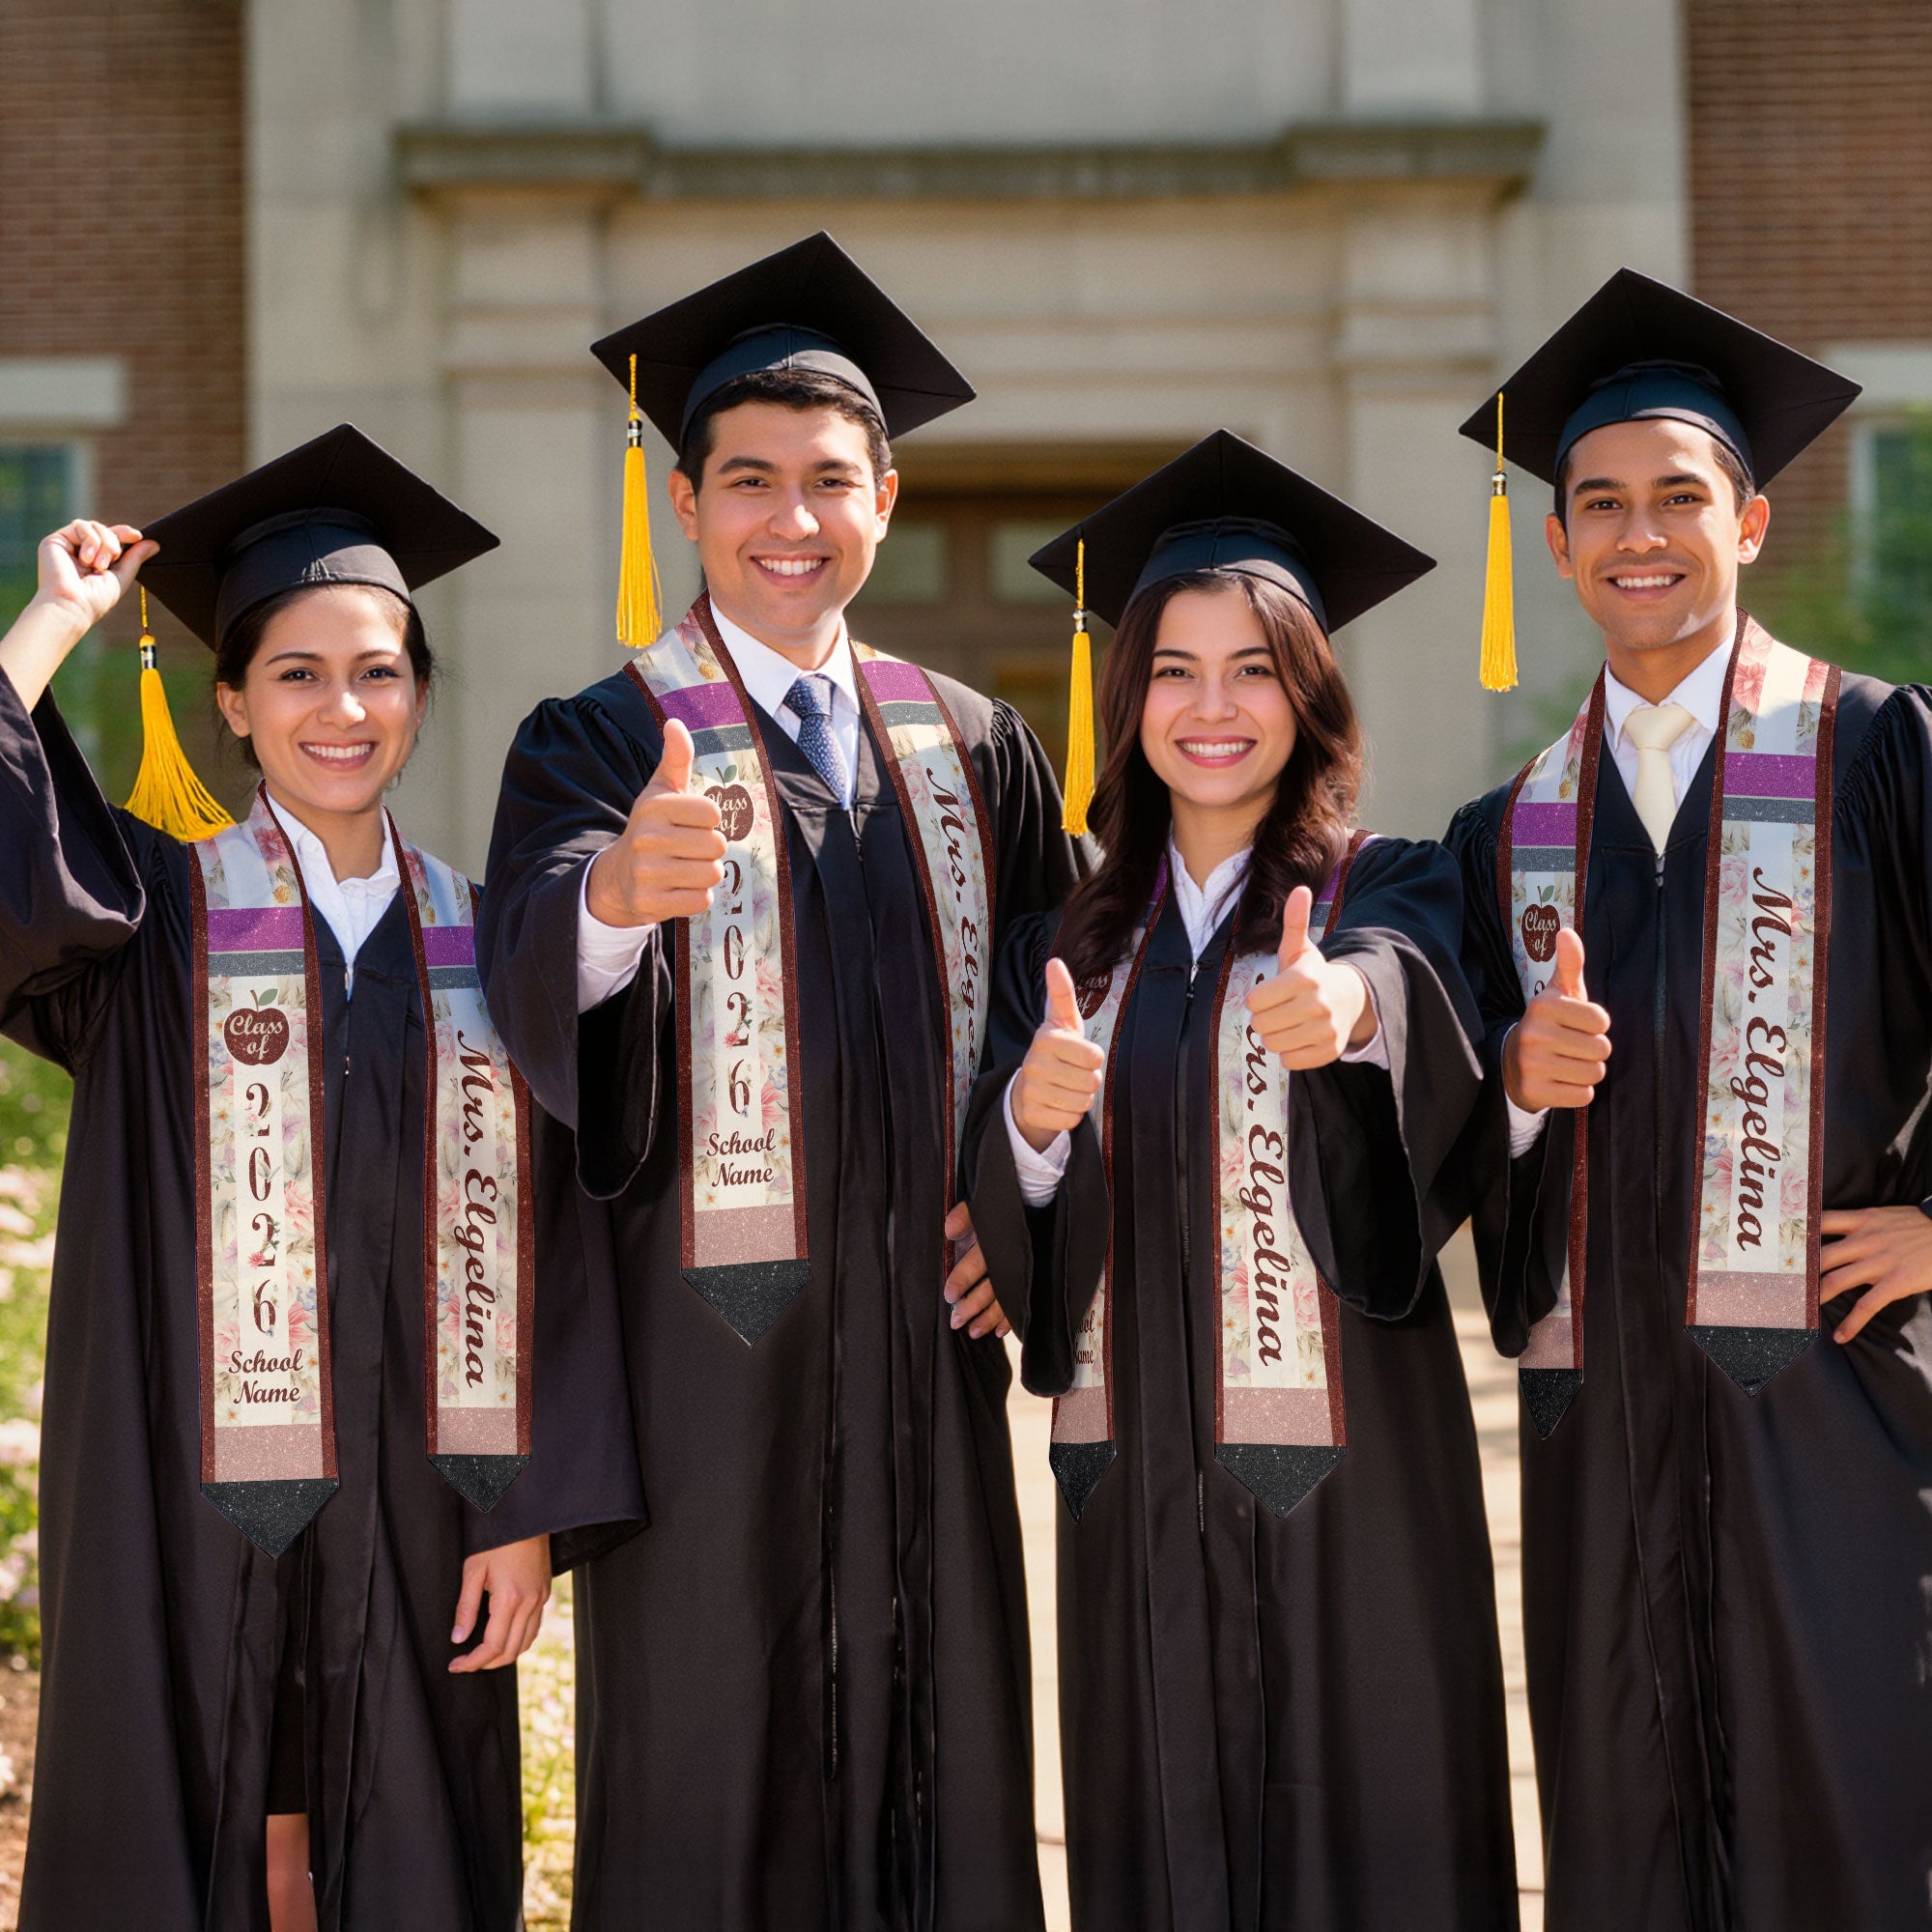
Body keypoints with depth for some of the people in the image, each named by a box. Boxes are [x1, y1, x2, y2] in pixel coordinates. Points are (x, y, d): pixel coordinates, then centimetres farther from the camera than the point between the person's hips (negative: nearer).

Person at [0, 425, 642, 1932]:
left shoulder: (479, 941, 7)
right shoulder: (156, 915, 2)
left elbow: (540, 1243, 4)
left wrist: (532, 1514, -3)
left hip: (413, 1518, 2)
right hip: (195, 1509, -2)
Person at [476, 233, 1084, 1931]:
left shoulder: (974, 750, 10)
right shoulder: (600, 745, -3)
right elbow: (534, 972, -22)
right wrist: (618, 886, -45)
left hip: (924, 1334, 4)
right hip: (707, 1341, -3)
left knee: (937, 1760, 8)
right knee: (708, 1784, 1)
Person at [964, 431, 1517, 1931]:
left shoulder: (1389, 893, 1)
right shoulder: (1073, 944, 12)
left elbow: (1410, 984, -23)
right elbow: (1004, 1230, 5)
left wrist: (1348, 1003, -46)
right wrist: (1031, 1121, -17)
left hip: (1342, 1460, -3)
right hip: (1134, 1473, 3)